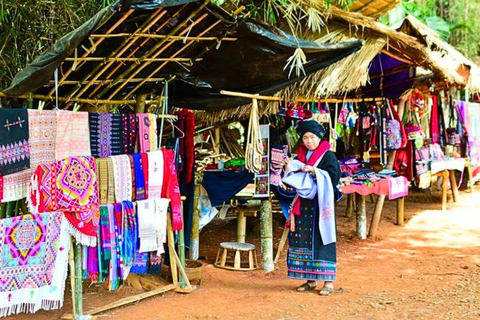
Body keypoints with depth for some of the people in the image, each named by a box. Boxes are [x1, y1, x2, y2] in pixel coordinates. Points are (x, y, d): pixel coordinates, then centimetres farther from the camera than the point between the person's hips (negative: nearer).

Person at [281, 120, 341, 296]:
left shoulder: (328, 156, -3)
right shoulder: (300, 156, 14)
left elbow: (333, 176, -14)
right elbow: (293, 181, 15)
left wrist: (313, 171, -22)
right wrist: (290, 170, -5)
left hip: (321, 204, -6)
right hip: (303, 204, 6)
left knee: (321, 240, -6)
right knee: (303, 240, 5)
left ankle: (328, 282, 0)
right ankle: (310, 279, 15)